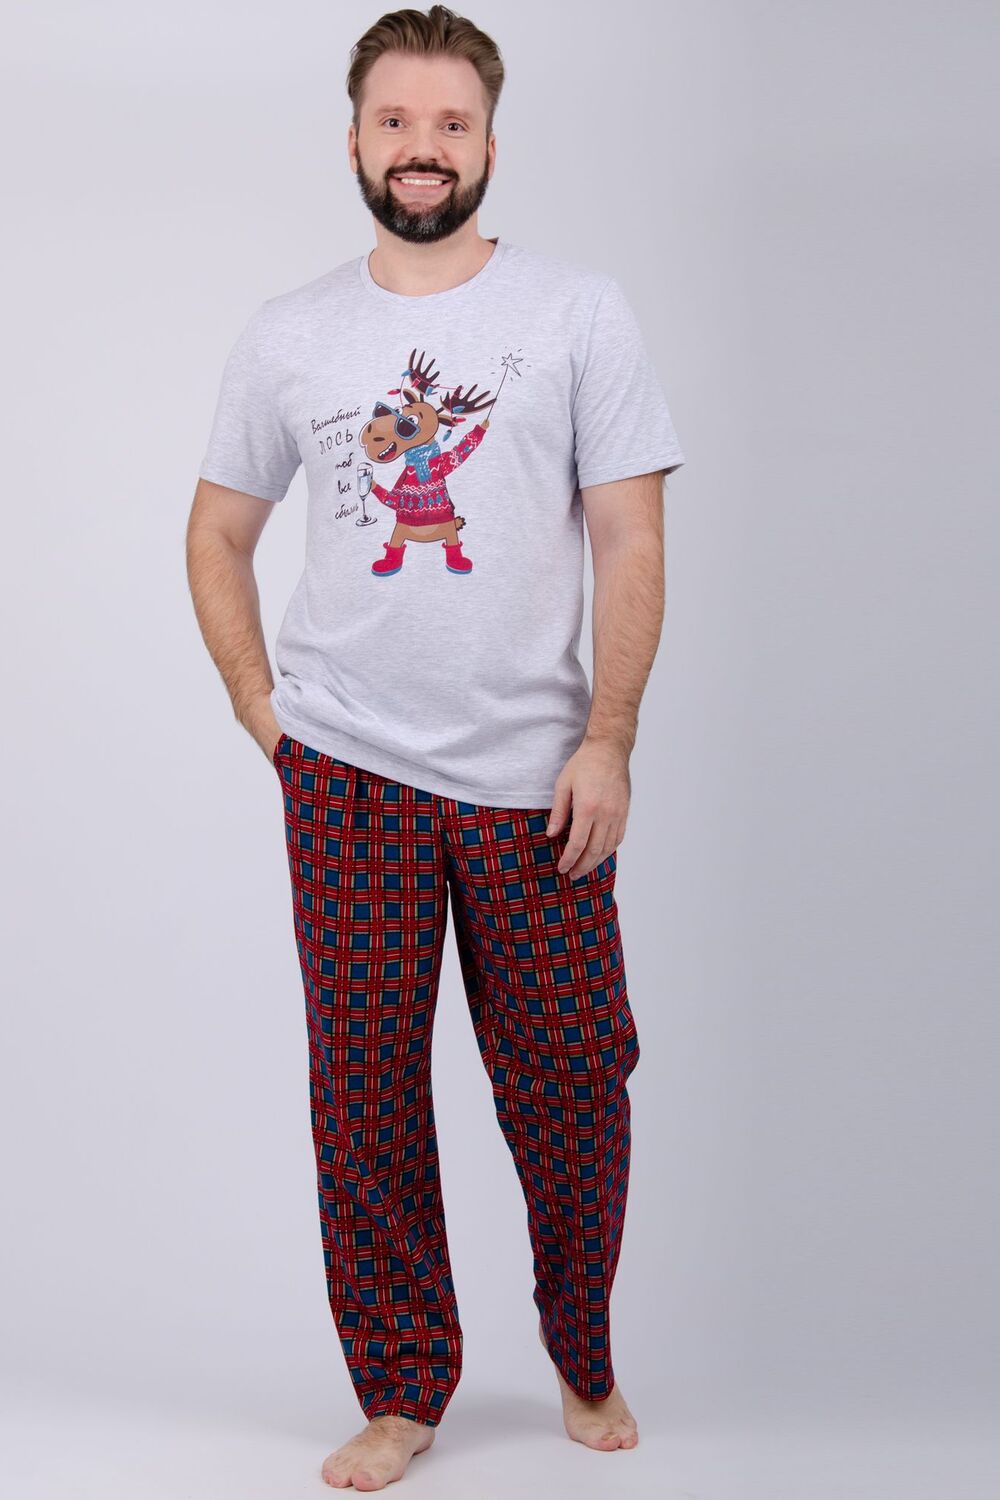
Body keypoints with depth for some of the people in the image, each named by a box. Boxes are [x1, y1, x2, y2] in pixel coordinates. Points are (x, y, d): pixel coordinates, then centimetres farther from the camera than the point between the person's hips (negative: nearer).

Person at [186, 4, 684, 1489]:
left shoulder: (580, 311, 1)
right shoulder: (288, 335, 7)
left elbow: (631, 544, -2)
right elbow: (218, 537, 16)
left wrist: (607, 741, -9)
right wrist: (262, 709, 6)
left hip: (537, 779, -1)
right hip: (347, 771, 2)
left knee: (569, 1088, 5)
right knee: (365, 1089, 4)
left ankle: (585, 1363, 28)